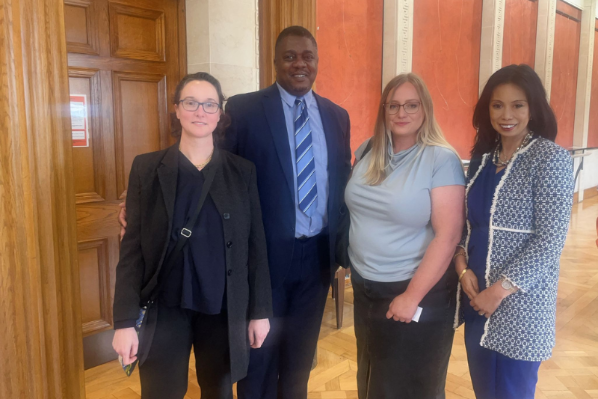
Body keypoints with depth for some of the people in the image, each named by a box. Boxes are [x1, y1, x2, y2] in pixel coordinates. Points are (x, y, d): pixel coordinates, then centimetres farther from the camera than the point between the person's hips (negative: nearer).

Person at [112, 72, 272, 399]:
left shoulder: (242, 171, -1)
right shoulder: (147, 168, -3)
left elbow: (256, 246, 0)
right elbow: (132, 249, -4)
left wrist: (260, 311, 1)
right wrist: (125, 321, -7)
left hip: (224, 310, 1)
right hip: (164, 309, 0)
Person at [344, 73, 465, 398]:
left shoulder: (442, 160, -16)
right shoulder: (367, 152, 2)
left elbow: (448, 236, -19)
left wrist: (412, 296, -19)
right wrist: (354, 266, 7)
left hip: (419, 293, -5)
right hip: (364, 287, 5)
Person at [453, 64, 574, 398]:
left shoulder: (551, 158, -12)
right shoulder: (483, 155, 6)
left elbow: (551, 240, -16)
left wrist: (500, 289, -17)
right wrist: (462, 266, -7)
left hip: (520, 302, -5)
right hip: (476, 296, 6)